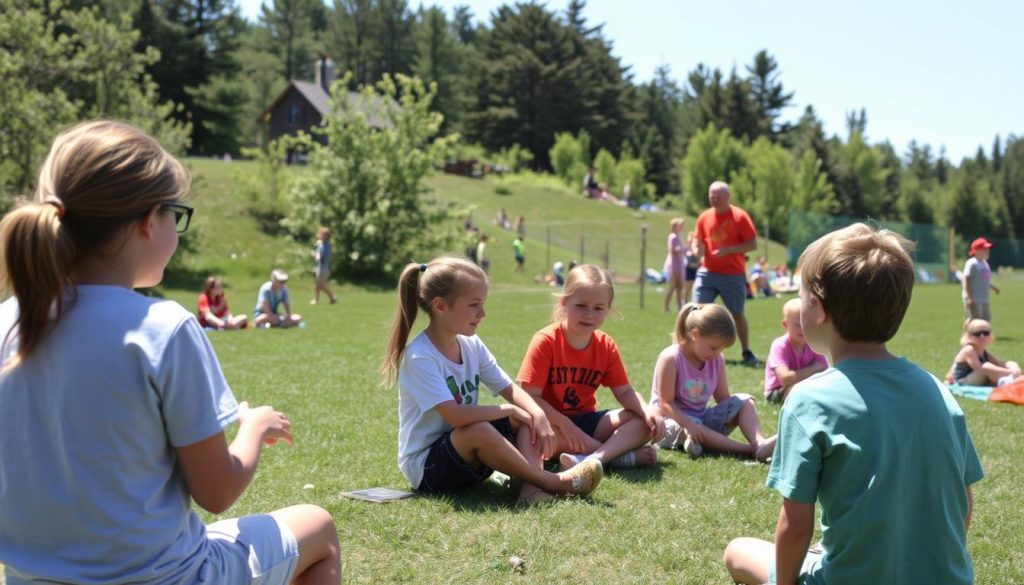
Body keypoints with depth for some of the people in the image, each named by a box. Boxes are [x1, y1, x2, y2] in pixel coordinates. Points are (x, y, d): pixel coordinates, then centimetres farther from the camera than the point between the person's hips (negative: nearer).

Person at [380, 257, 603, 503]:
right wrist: (508, 410, -18)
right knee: (478, 430, -34)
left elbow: (511, 390, 5)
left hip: (467, 460, 8)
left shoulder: (471, 345, 2)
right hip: (425, 467, -8)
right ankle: (551, 481, -23)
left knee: (527, 415, -5)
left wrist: (538, 414, -16)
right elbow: (456, 416, -32)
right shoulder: (420, 357, -23)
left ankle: (531, 484, -27)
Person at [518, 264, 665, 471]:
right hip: (553, 422, -5)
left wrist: (648, 411, -20)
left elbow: (624, 392, 1)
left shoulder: (606, 346, 0)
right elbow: (530, 395, -20)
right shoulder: (546, 341, -15)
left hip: (585, 420, 5)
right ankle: (622, 453, -30)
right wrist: (564, 424, -30)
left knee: (644, 423, -13)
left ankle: (596, 457, -39)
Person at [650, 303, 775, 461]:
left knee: (744, 401, -9)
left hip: (702, 419, 7)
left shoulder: (716, 361, 2)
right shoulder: (671, 359, -17)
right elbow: (666, 403, -20)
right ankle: (751, 450, -47)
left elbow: (723, 399, 4)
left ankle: (760, 443, -35)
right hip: (674, 420, -7)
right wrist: (690, 425, -33)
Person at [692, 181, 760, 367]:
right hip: (707, 273, 3)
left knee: (737, 314, 4)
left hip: (733, 275, -3)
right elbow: (698, 241, 13)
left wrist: (728, 250, -20)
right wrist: (697, 248, -12)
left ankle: (747, 353, 16)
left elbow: (753, 244, -9)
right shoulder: (704, 217, 5)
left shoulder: (739, 216, -6)